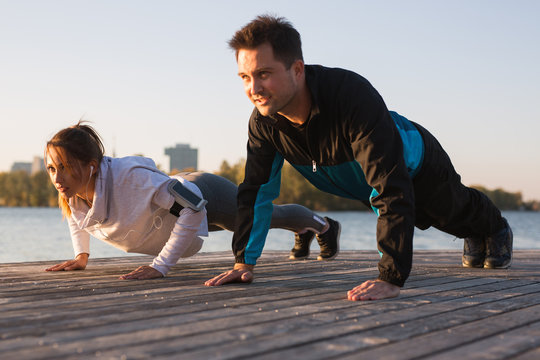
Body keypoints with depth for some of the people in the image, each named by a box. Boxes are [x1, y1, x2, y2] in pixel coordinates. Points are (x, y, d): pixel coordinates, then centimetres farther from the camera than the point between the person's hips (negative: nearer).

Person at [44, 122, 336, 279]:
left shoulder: (130, 176, -45)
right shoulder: (70, 190, -23)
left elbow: (193, 203, -43)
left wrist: (161, 266, -44)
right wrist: (81, 255, -8)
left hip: (205, 197, -7)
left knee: (267, 216, 21)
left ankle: (319, 222, 56)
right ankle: (304, 233, 66)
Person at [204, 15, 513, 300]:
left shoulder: (354, 96, -50)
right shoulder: (263, 123, -31)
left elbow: (392, 189, -53)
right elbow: (256, 190, -18)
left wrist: (391, 278, -58)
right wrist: (244, 261, -22)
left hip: (415, 167, -5)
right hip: (358, 183, 5)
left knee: (456, 212, 26)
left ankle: (497, 230, 63)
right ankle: (475, 238, 67)